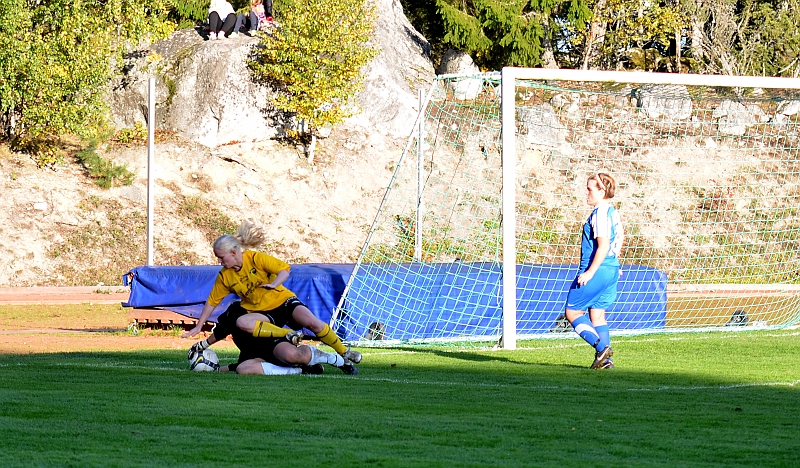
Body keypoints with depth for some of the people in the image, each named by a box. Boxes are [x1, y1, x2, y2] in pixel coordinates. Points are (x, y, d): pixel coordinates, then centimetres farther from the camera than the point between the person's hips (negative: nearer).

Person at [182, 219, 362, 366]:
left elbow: (284, 270, -15)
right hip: (260, 312, 3)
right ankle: (288, 335, -29)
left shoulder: (256, 259, -13)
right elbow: (212, 301, 9)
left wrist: (274, 284, -35)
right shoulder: (224, 276, -1)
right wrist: (199, 326, 7)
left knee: (312, 322, -25)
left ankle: (344, 352, -6)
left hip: (283, 300, -3)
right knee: (242, 322, -31)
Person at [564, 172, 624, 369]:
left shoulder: (599, 214, -17)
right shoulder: (613, 212, 12)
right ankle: (605, 360, 9)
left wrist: (590, 272, -23)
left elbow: (603, 246, -24)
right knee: (597, 314, 14)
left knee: (572, 312, 0)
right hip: (612, 269, 10)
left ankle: (601, 347, -12)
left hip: (598, 270, -10)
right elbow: (619, 237, 28)